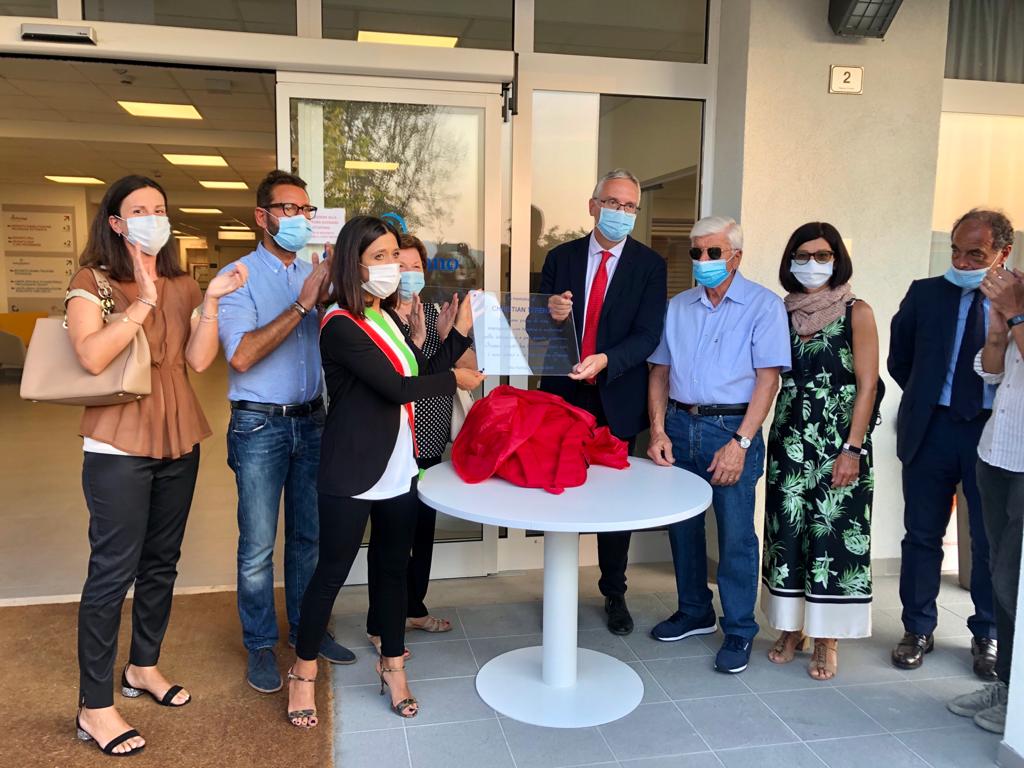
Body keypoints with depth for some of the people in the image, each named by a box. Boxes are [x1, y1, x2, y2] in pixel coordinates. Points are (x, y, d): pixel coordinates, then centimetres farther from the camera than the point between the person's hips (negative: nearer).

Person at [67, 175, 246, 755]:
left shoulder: (183, 287, 10)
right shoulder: (92, 281, -4)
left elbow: (199, 360, -3)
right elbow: (92, 357, -21)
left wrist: (212, 300, -13)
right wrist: (143, 302, -21)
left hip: (179, 441, 6)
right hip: (119, 445, -5)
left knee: (161, 561, 15)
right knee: (113, 570, -4)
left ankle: (144, 666, 33)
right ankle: (95, 707, 7)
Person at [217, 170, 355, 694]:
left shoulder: (315, 274, 9)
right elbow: (240, 356, -20)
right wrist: (301, 305, -22)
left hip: (310, 419, 5)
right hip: (259, 425, -5)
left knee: (309, 534, 15)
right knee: (258, 546, 5)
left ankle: (305, 628, 31)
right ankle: (260, 645, 21)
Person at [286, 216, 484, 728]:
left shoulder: (387, 318, 11)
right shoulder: (340, 326, -16)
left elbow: (423, 372, 8)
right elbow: (396, 387, -22)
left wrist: (461, 331, 1)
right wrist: (455, 379, -10)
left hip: (399, 469, 8)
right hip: (351, 473, -7)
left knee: (392, 565, 15)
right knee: (332, 571, 5)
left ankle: (392, 663, 31)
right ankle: (304, 670, 25)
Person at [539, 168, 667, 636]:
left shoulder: (649, 266, -2)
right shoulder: (561, 258, 4)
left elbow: (647, 335, -11)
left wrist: (605, 360, -28)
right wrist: (552, 315, -19)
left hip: (618, 400, -1)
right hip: (563, 395, 1)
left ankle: (614, 594, 28)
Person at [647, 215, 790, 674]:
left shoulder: (764, 306, -4)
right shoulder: (677, 307, 11)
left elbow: (768, 379, -10)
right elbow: (660, 372, 11)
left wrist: (740, 443, -17)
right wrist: (658, 430, -1)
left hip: (732, 428, -5)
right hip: (679, 425, 5)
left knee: (736, 535, 1)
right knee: (682, 526, 13)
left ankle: (738, 632, 18)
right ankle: (694, 613, 32)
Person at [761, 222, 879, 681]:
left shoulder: (857, 314, -3)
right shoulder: (781, 313, 6)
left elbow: (867, 385, -6)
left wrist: (852, 449, -12)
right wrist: (759, 437, -3)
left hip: (839, 444, -3)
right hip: (790, 441, 3)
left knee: (834, 532, 1)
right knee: (787, 530, 7)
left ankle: (827, 639, 14)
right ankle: (791, 628, 22)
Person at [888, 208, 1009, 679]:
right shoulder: (925, 294, 3)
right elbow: (899, 361, 11)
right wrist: (926, 400, 9)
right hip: (932, 429, 1)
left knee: (993, 542, 10)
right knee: (922, 535, 9)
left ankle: (987, 636, 28)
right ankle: (918, 629, 24)